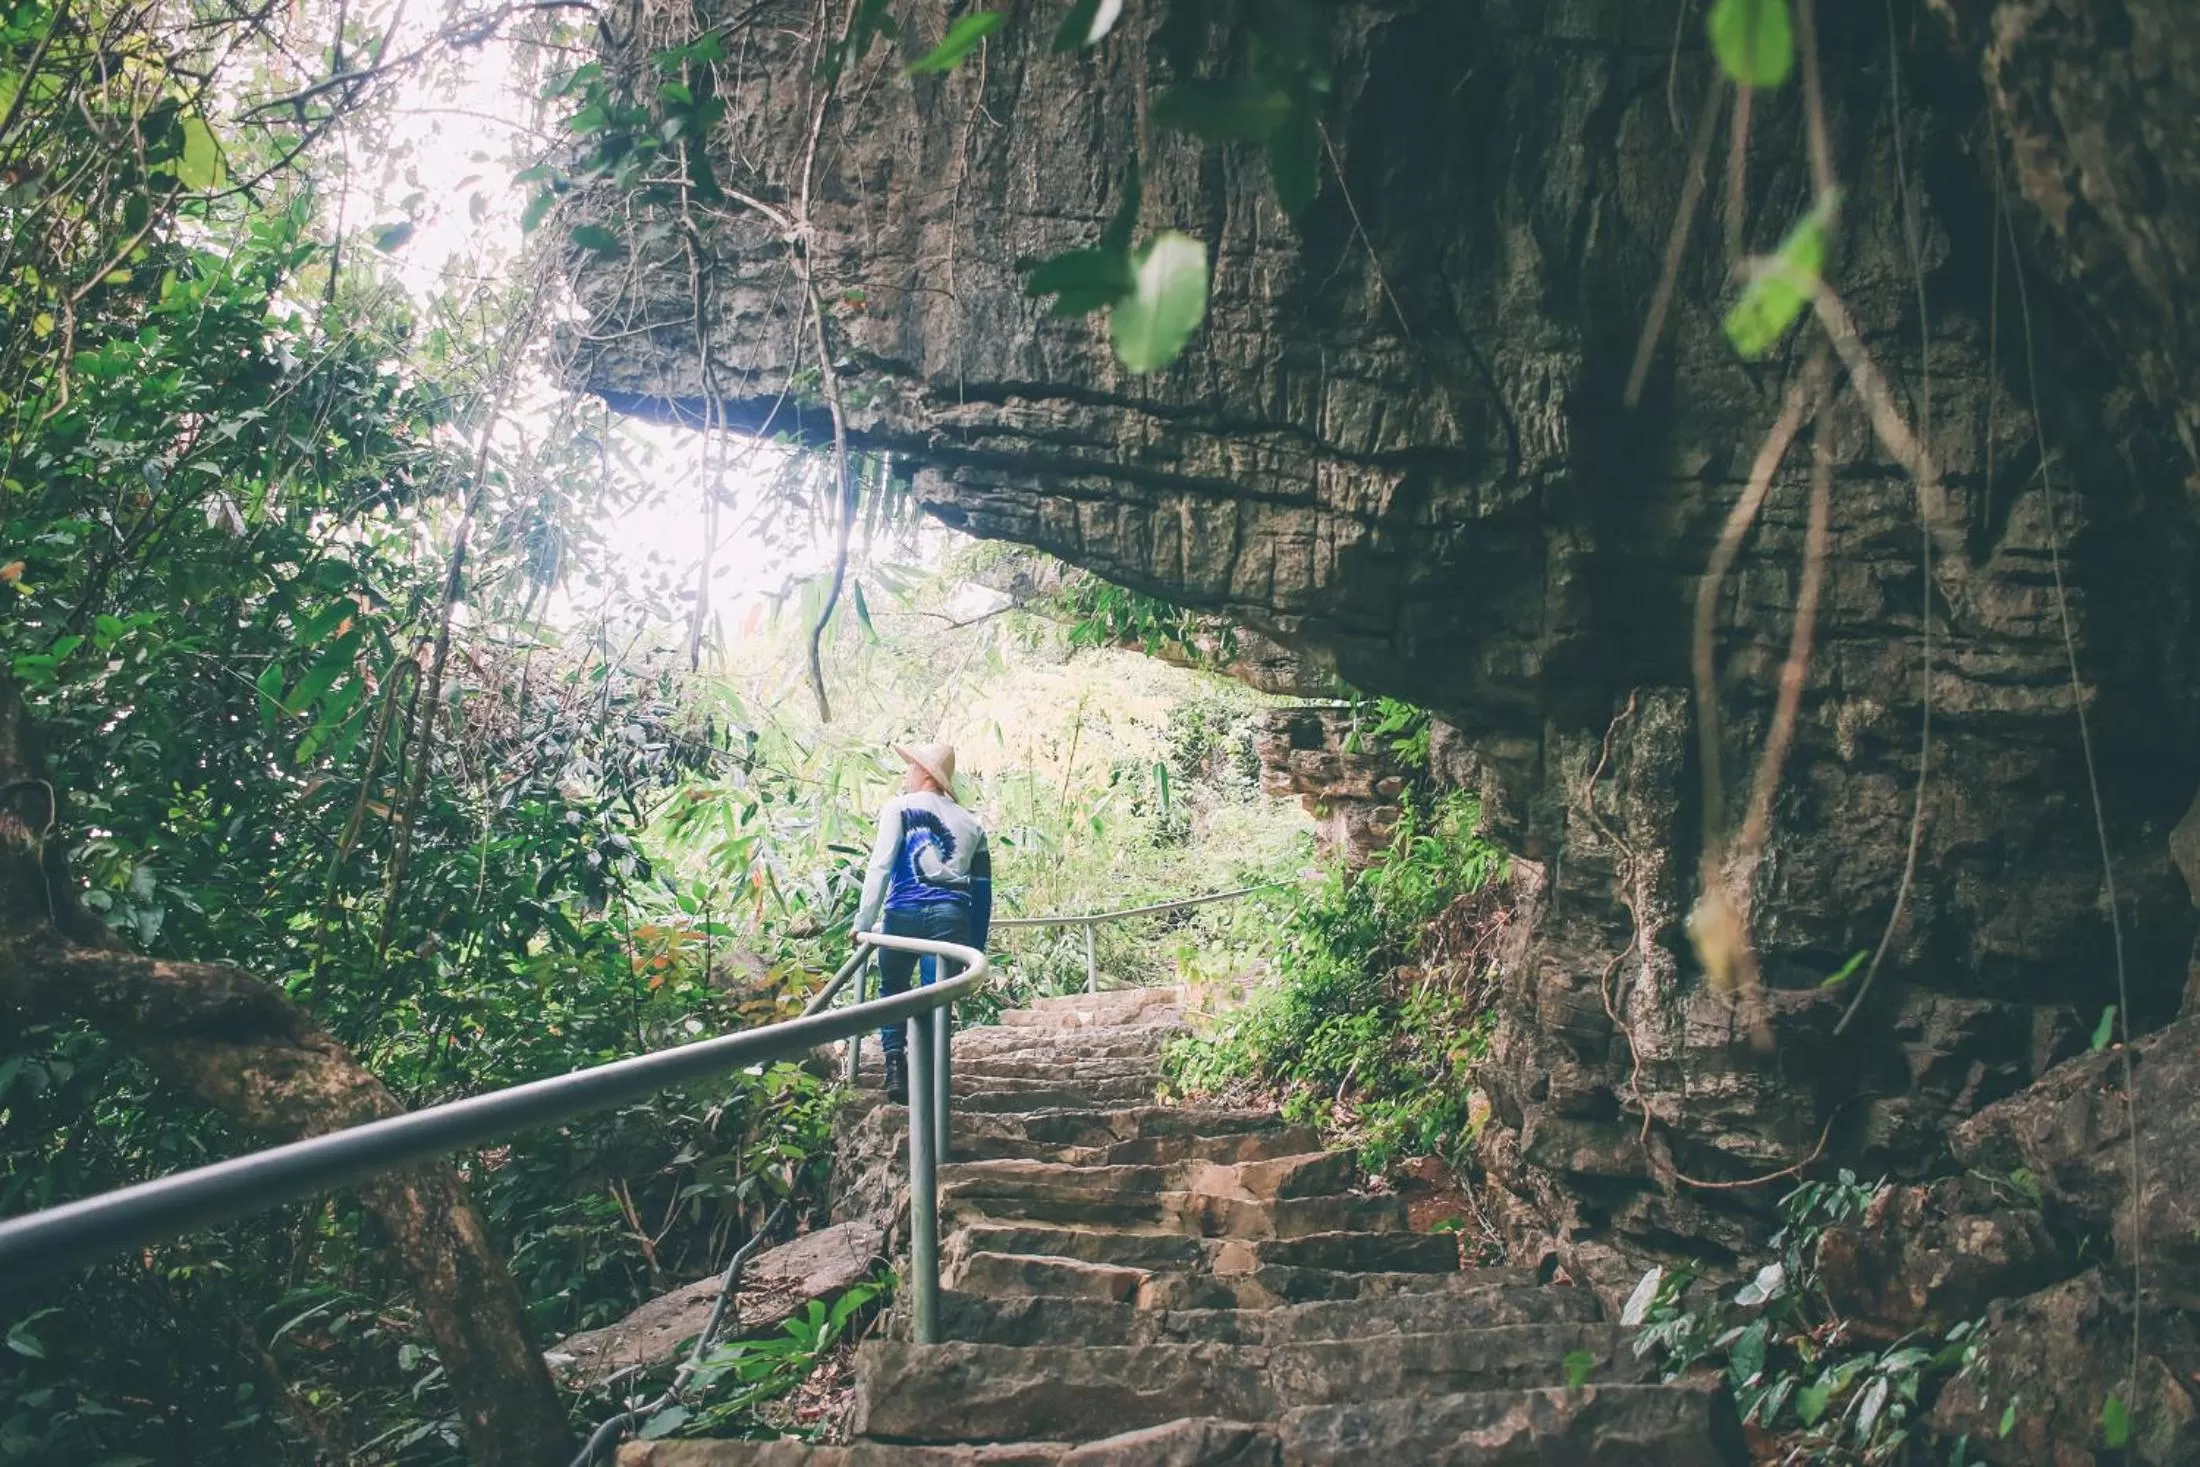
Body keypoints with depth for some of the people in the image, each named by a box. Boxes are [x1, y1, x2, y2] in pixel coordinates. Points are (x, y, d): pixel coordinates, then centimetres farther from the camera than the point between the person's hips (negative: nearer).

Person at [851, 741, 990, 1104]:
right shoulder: (970, 823, 18)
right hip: (951, 915, 2)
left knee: (892, 988, 17)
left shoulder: (900, 807, 6)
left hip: (904, 912, -2)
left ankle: (895, 1062, 3)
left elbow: (880, 866, -4)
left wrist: (864, 921, -2)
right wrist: (976, 947, 16)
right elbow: (982, 889, 14)